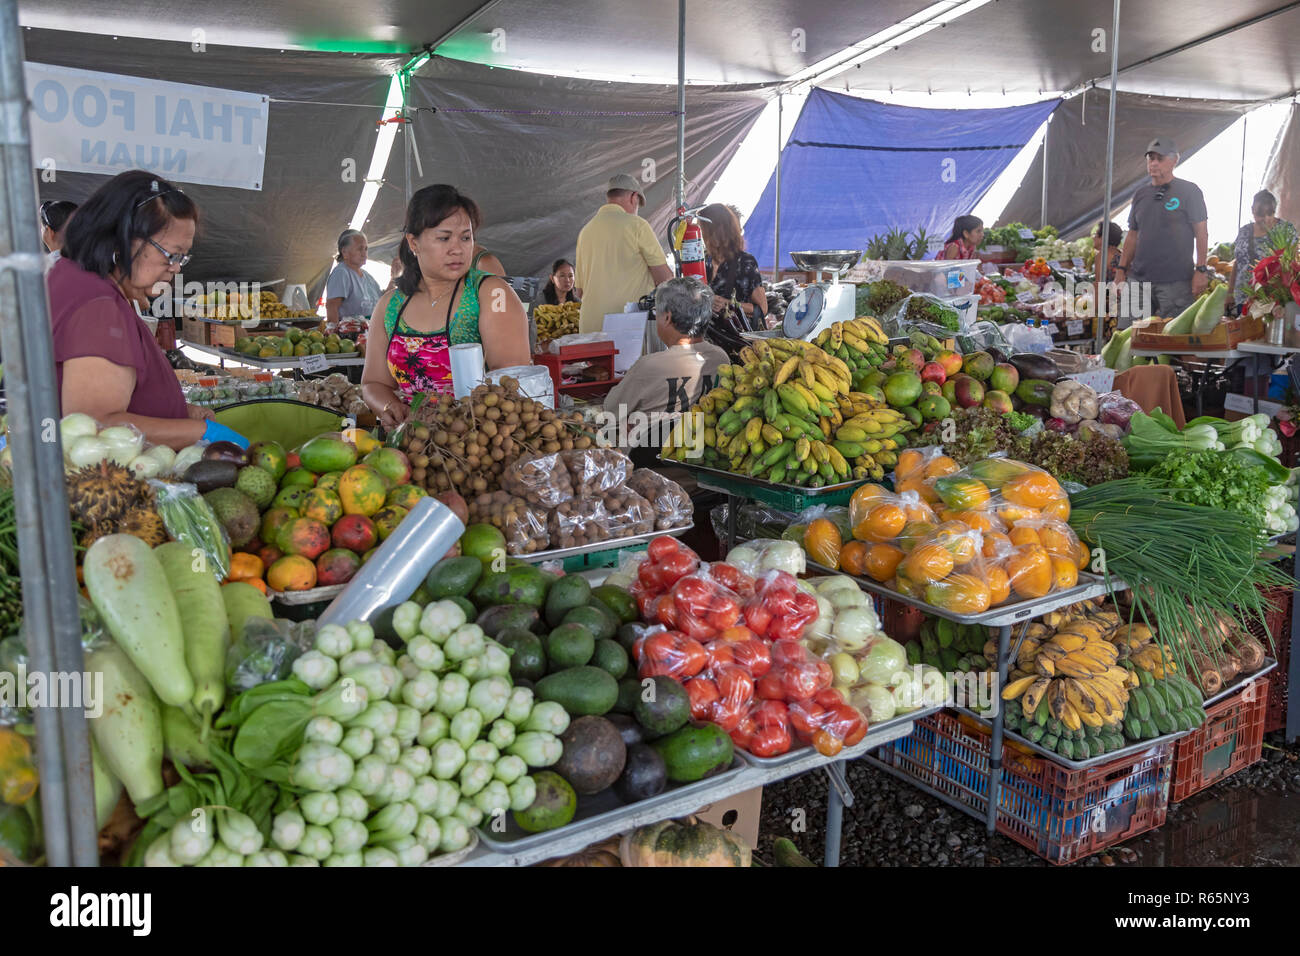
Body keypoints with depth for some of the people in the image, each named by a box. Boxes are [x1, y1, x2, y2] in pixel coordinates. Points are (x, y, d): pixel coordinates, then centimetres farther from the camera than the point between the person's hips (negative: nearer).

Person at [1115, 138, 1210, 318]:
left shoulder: (1189, 191, 0)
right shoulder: (1140, 194, 15)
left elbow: (1201, 232, -2)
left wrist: (1201, 270, -10)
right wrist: (1121, 269, 11)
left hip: (1176, 282, -5)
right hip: (1139, 279, 5)